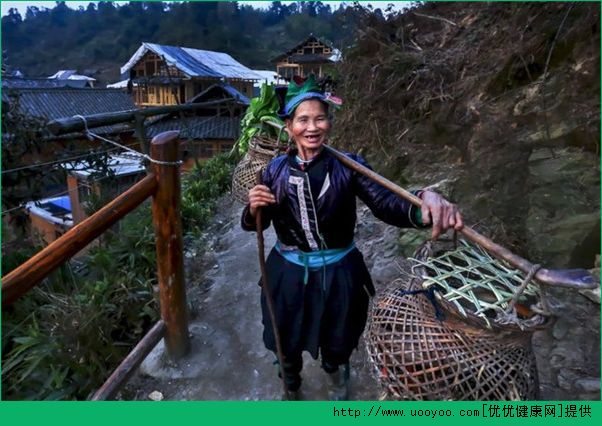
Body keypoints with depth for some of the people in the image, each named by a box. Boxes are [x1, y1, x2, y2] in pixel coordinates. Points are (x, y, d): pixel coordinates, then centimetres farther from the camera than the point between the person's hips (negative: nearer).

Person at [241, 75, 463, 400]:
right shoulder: (276, 169, -7)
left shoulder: (348, 166, -13)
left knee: (336, 348, 22)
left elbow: (388, 205, -28)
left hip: (338, 276, -1)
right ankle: (291, 391, 57)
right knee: (287, 345, 22)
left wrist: (425, 201, -50)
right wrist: (254, 208, -23)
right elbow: (253, 225, 0)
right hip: (288, 274, 2)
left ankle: (338, 387, 59)